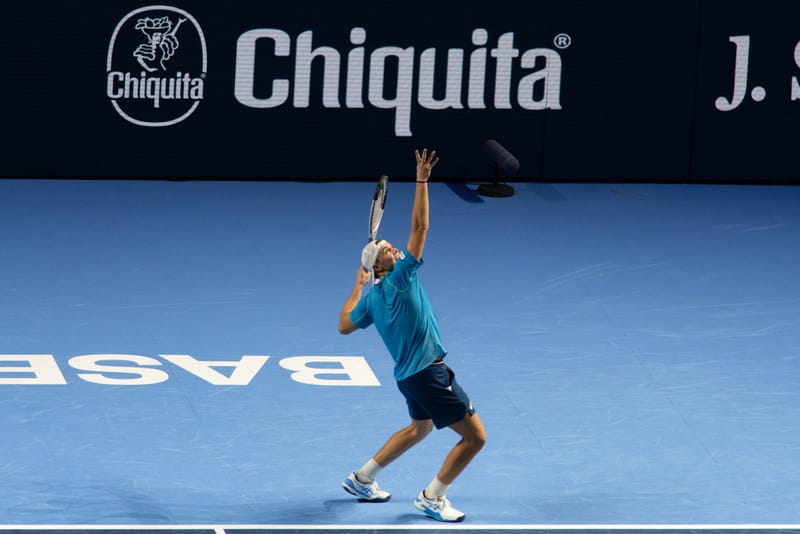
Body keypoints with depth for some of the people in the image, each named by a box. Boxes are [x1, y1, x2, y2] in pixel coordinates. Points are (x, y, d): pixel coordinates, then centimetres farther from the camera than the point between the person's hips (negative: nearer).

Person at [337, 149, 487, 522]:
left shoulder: (370, 298, 6)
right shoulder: (399, 280, -16)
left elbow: (344, 326, 20)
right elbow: (419, 228, -23)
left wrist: (357, 286, 24)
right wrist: (421, 182, -23)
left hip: (408, 376, 9)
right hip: (428, 372, -9)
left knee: (420, 428, 34)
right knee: (475, 435, -5)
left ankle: (362, 478, 36)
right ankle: (432, 498, 2)